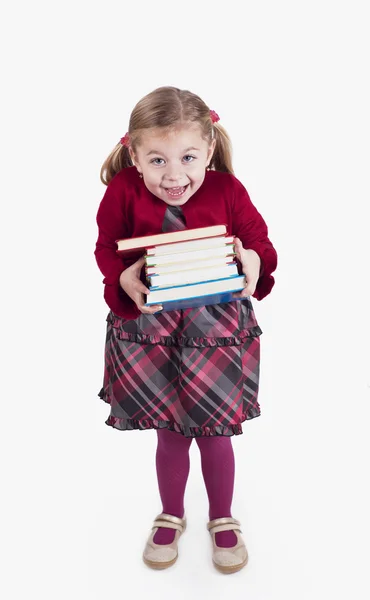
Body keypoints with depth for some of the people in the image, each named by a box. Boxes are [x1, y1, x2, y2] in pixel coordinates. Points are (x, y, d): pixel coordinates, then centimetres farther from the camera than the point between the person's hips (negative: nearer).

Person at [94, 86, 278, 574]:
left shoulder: (227, 191, -11)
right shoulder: (123, 193, -11)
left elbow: (259, 242, -4)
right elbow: (107, 249, -4)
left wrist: (254, 263, -27)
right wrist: (123, 281, -25)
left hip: (218, 328, 0)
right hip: (151, 331, 1)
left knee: (214, 433, 13)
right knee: (171, 433, 14)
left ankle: (223, 519, 42)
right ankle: (171, 516, 44)